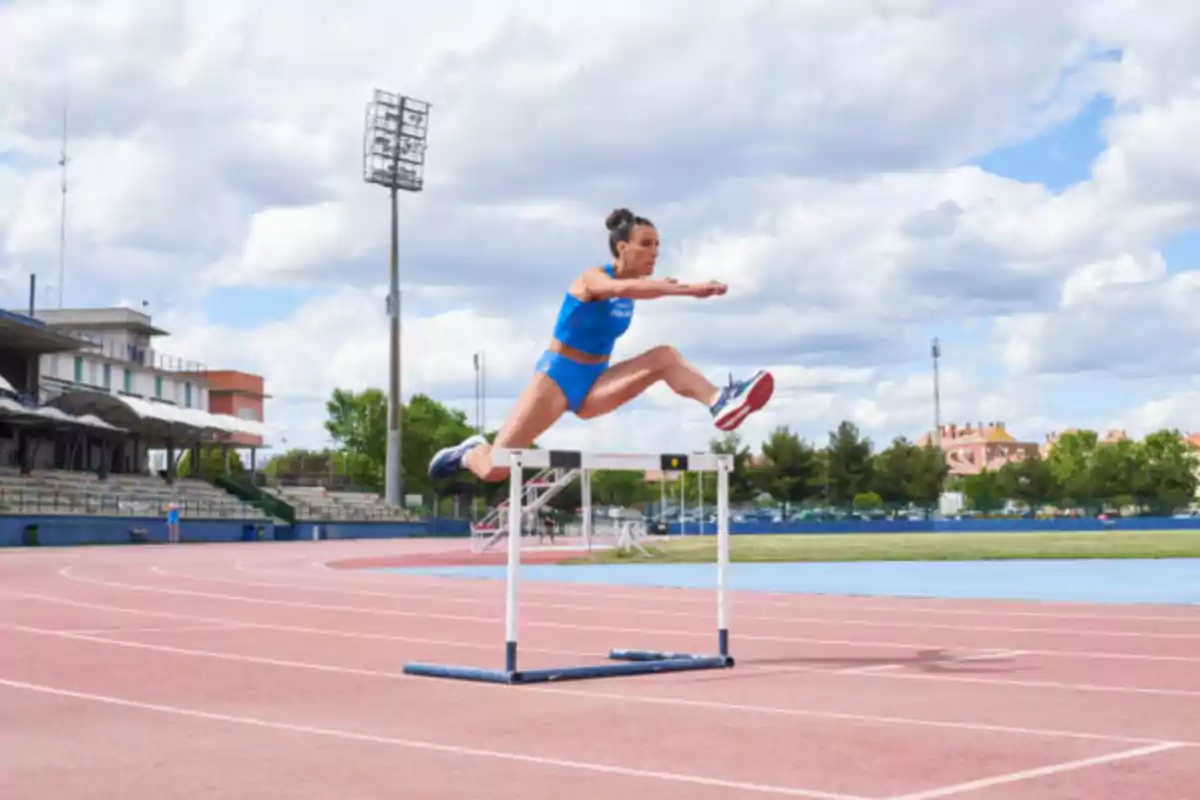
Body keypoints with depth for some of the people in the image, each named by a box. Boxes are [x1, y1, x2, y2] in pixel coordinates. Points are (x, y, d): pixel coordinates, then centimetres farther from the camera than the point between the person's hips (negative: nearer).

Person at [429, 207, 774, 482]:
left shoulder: (631, 281, 0)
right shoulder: (592, 279, -21)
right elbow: (623, 289, -43)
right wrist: (688, 289, -54)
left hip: (594, 383, 6)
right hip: (557, 376, -6)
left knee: (665, 356, -19)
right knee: (494, 469, -10)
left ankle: (719, 403, -40)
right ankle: (470, 452, 24)